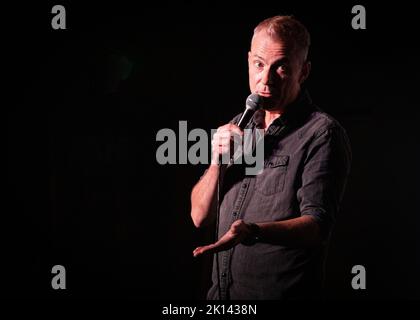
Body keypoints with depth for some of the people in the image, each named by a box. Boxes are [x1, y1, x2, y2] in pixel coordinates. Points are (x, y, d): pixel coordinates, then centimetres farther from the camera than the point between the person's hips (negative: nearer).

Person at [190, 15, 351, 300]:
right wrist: (217, 162, -11)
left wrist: (253, 231, -38)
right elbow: (200, 217, 6)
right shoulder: (240, 126, 8)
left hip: (282, 292, -6)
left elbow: (317, 226, -22)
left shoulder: (322, 134, -12)